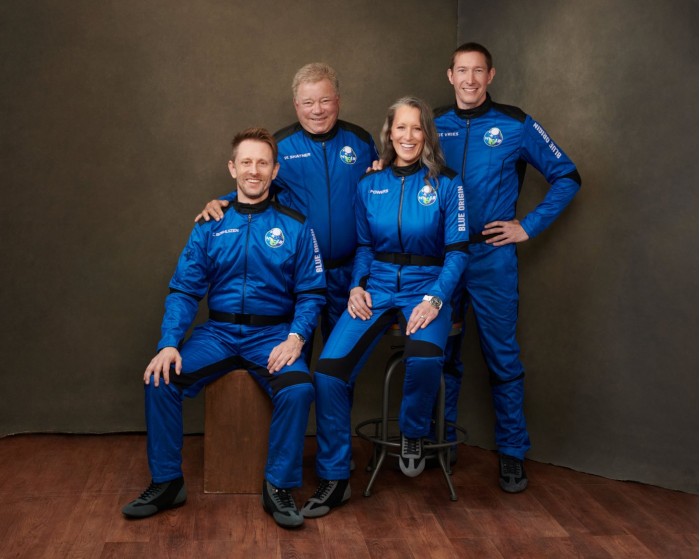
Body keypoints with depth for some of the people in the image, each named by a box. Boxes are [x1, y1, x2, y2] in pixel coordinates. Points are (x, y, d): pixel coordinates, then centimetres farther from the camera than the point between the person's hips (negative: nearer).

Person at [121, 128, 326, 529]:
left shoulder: (295, 226, 4)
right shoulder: (210, 226, 8)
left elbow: (311, 293, 0)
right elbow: (184, 290, 2)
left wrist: (295, 337, -18)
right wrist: (169, 344, -13)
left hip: (272, 334, -2)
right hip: (218, 332, 2)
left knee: (298, 388, -30)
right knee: (160, 380, -20)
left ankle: (280, 487, -9)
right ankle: (167, 482, 0)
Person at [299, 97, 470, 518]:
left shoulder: (446, 184, 2)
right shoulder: (370, 185, 11)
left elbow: (457, 250, -2)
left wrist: (435, 298, -16)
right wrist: (355, 287, -2)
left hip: (427, 286, -2)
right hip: (377, 285, 3)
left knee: (425, 357, -36)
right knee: (329, 368, -19)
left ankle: (413, 434, 0)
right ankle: (334, 480, -1)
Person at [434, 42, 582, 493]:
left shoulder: (515, 125, 0)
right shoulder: (434, 125, 7)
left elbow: (567, 176, 3)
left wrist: (529, 227, -4)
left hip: (492, 257, -2)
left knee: (503, 358, 2)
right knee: (442, 354, 11)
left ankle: (512, 453, 15)